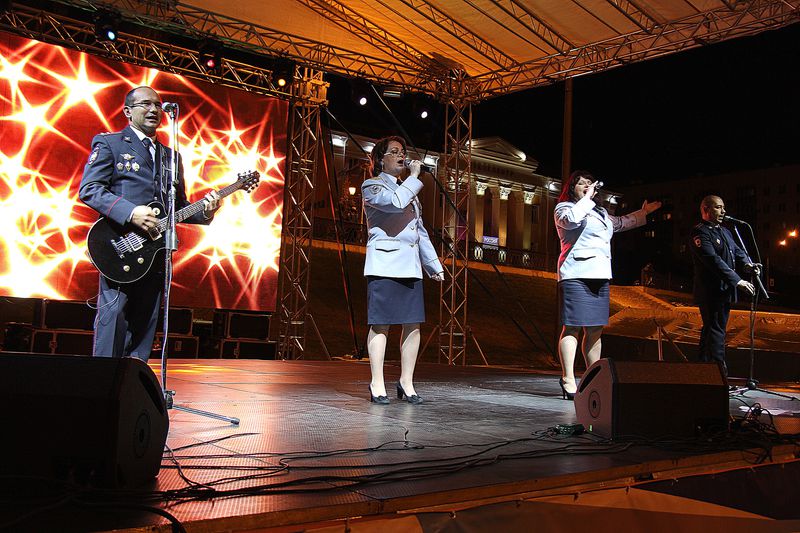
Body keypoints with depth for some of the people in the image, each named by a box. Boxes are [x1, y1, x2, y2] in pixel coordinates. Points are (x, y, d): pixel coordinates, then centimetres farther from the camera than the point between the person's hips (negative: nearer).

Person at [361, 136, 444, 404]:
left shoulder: (409, 190, 25)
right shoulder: (372, 186, 3)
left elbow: (421, 232, 25)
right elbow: (395, 202, -20)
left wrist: (434, 265, 21)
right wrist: (414, 176, -7)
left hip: (411, 266, 7)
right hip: (384, 264, -7)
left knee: (413, 323, 2)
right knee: (381, 323, -7)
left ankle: (406, 382, 9)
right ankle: (377, 385, -2)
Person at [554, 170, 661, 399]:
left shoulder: (600, 212, 27)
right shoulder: (564, 207, 3)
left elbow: (620, 222, 44)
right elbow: (571, 219, -21)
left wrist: (643, 213, 47)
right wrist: (587, 198, -9)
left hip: (599, 277, 8)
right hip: (576, 275, -8)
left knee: (595, 330, 8)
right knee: (572, 327, -12)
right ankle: (568, 382, -15)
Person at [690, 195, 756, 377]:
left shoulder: (724, 232, 18)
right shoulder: (700, 232, -13)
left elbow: (737, 251, 16)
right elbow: (714, 260, -22)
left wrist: (746, 263, -9)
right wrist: (737, 280, -25)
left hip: (725, 291, 9)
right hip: (710, 292, -9)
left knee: (711, 330, 15)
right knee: (715, 331, -8)